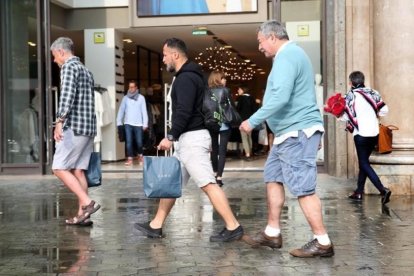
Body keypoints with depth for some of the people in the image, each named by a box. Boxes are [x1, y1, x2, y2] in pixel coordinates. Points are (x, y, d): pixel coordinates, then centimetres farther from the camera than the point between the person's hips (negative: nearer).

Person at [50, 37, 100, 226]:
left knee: (59, 168, -6)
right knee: (78, 170, 7)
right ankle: (82, 214, 5)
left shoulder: (69, 67, -5)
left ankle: (87, 203, -13)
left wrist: (60, 120, -28)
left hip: (74, 126, -9)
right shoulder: (85, 70, 22)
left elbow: (67, 95, -21)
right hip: (88, 126, 9)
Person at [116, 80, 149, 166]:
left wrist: (145, 124, -5)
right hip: (128, 123, 1)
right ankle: (129, 158, 1)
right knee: (129, 141, -5)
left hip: (138, 124, -1)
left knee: (139, 142, 3)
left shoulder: (141, 98, 1)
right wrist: (119, 122, 1)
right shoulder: (125, 98, 5)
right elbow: (121, 110, 7)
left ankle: (140, 156, 28)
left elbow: (144, 111, 0)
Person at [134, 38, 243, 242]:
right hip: (187, 139, 11)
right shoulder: (190, 76, 19)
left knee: (208, 184, -11)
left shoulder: (185, 78, -14)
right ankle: (156, 226, 22)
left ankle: (233, 227, -8)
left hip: (191, 138, -11)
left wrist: (171, 136, -22)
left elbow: (184, 112, -24)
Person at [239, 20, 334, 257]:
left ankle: (323, 243, -3)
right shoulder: (291, 54, 20)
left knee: (303, 188, -9)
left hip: (297, 132, -11)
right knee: (273, 178, 14)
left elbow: (280, 97, -27)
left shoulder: (286, 56, -15)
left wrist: (253, 121, -20)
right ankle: (272, 233, 20)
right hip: (290, 132, 11)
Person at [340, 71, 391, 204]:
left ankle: (383, 190, -16)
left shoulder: (351, 95, -8)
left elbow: (347, 116, -9)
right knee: (364, 161, 16)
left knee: (364, 163, -1)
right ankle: (359, 192, 19)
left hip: (361, 134, -6)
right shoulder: (373, 93, 7)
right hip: (374, 133, 6)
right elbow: (384, 110, 5)